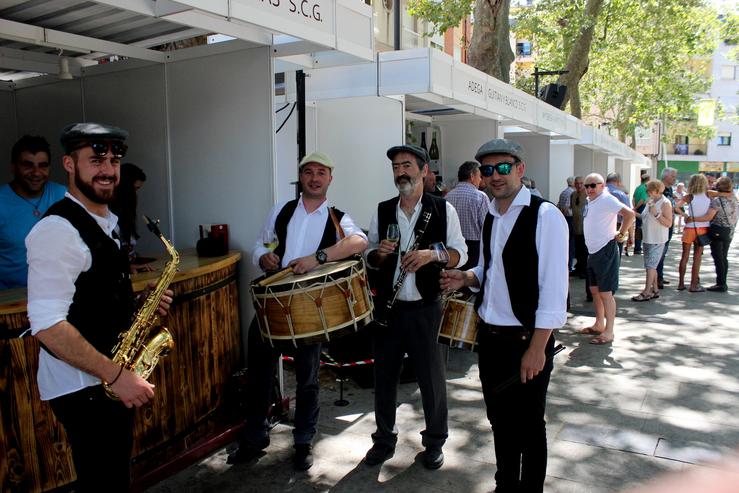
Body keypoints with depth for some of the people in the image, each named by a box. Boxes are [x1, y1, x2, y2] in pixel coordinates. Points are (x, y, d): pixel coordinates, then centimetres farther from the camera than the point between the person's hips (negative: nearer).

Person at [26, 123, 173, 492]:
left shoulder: (105, 222, 10)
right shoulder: (58, 229, -20)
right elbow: (47, 325, -26)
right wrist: (116, 375, -23)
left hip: (109, 378, 9)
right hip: (82, 386, -9)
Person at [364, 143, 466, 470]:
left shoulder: (443, 209, -1)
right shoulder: (382, 211, 7)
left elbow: (460, 254, -1)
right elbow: (369, 257, 14)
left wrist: (432, 254, -19)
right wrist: (379, 253, -9)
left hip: (425, 308, -3)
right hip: (388, 305, 3)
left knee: (432, 378, 8)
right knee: (384, 375, 13)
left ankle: (434, 442, 30)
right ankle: (384, 439, 33)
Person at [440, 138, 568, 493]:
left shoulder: (545, 216, -14)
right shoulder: (490, 217, 9)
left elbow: (553, 289, -18)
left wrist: (537, 349, -19)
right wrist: (467, 278, -2)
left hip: (526, 341, -7)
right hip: (489, 337, 7)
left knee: (529, 426, 10)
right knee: (500, 420, 20)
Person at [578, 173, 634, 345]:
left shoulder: (607, 199, -15)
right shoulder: (589, 201, 11)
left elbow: (629, 214, -27)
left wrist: (621, 234, -18)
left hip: (606, 250, -9)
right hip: (593, 251, 9)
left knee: (605, 292, -6)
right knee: (595, 290, 17)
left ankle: (609, 332, 1)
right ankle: (599, 325, 29)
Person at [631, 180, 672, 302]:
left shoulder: (665, 203, -11)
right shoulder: (650, 201, 13)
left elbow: (668, 223, -18)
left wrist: (656, 214, -26)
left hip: (657, 241, -8)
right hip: (647, 239, 8)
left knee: (650, 266, -8)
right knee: (651, 266, 12)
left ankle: (647, 292, -6)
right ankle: (655, 290, 21)